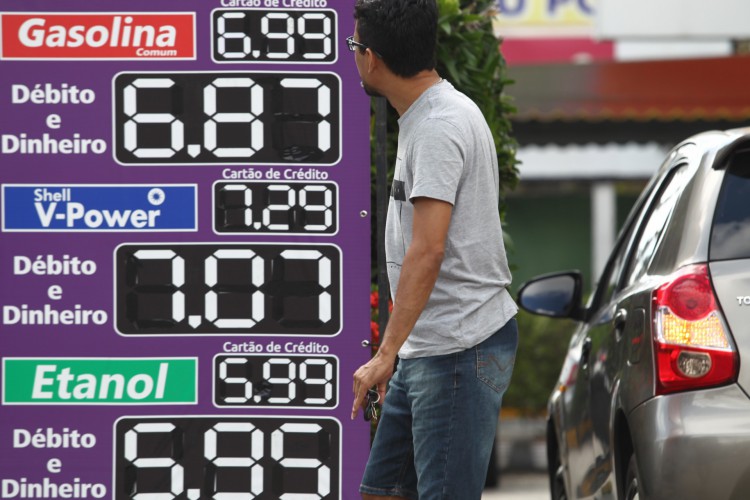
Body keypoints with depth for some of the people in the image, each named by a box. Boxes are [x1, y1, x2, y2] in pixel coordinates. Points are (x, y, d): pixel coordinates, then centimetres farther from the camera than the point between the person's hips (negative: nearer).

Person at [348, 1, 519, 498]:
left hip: (461, 346, -11)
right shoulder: (425, 116, 15)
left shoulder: (438, 128, -18)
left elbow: (428, 251, -26)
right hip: (426, 347, 11)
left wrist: (388, 353, -29)